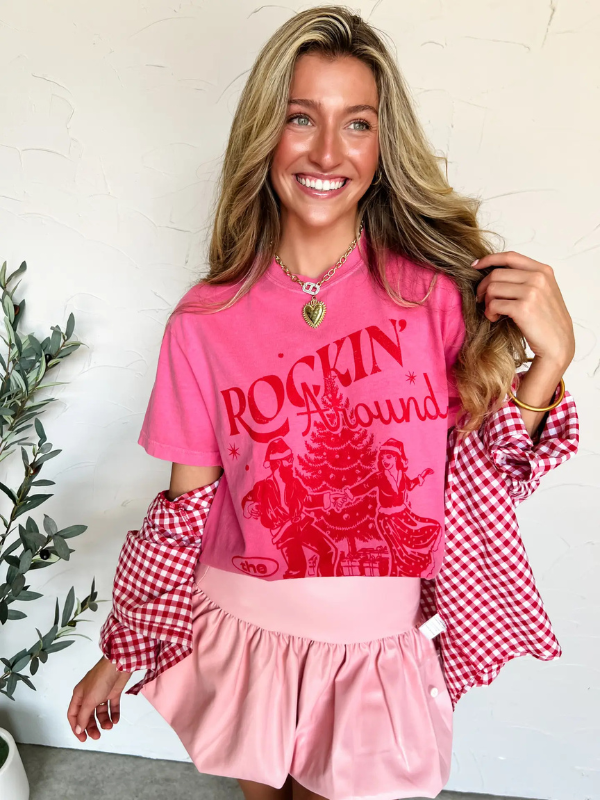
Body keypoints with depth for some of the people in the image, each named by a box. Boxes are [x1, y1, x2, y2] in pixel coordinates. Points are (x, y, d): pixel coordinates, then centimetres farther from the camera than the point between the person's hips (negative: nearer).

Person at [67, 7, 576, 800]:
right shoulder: (205, 321, -10)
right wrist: (119, 654, 5)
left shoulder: (439, 289, -11)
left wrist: (550, 355, -19)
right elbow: (185, 508, -2)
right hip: (245, 634, 1)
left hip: (381, 649, 0)